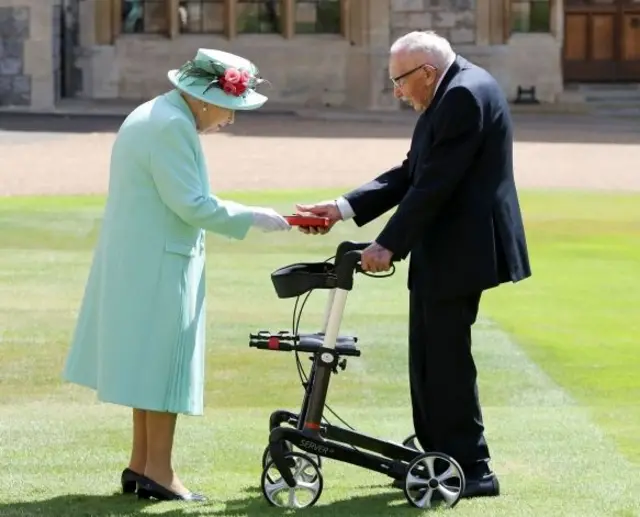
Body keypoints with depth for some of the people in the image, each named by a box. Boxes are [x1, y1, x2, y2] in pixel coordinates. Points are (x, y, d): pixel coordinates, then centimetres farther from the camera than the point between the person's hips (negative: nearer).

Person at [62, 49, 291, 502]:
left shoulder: (156, 116, 14)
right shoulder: (171, 126, -20)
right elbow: (191, 204, -22)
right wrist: (251, 217, -14)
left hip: (139, 259, 11)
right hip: (158, 263, -11)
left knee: (150, 361, 15)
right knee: (165, 362, -4)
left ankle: (141, 465, 21)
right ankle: (158, 473, 1)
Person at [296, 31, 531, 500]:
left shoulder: (466, 95, -18)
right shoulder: (451, 96, 15)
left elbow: (435, 184, -22)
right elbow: (410, 174, 14)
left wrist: (388, 246, -19)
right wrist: (343, 209, 6)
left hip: (459, 251, -11)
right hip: (439, 253, 11)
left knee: (447, 359, -6)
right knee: (429, 359, 15)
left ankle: (472, 469, 0)